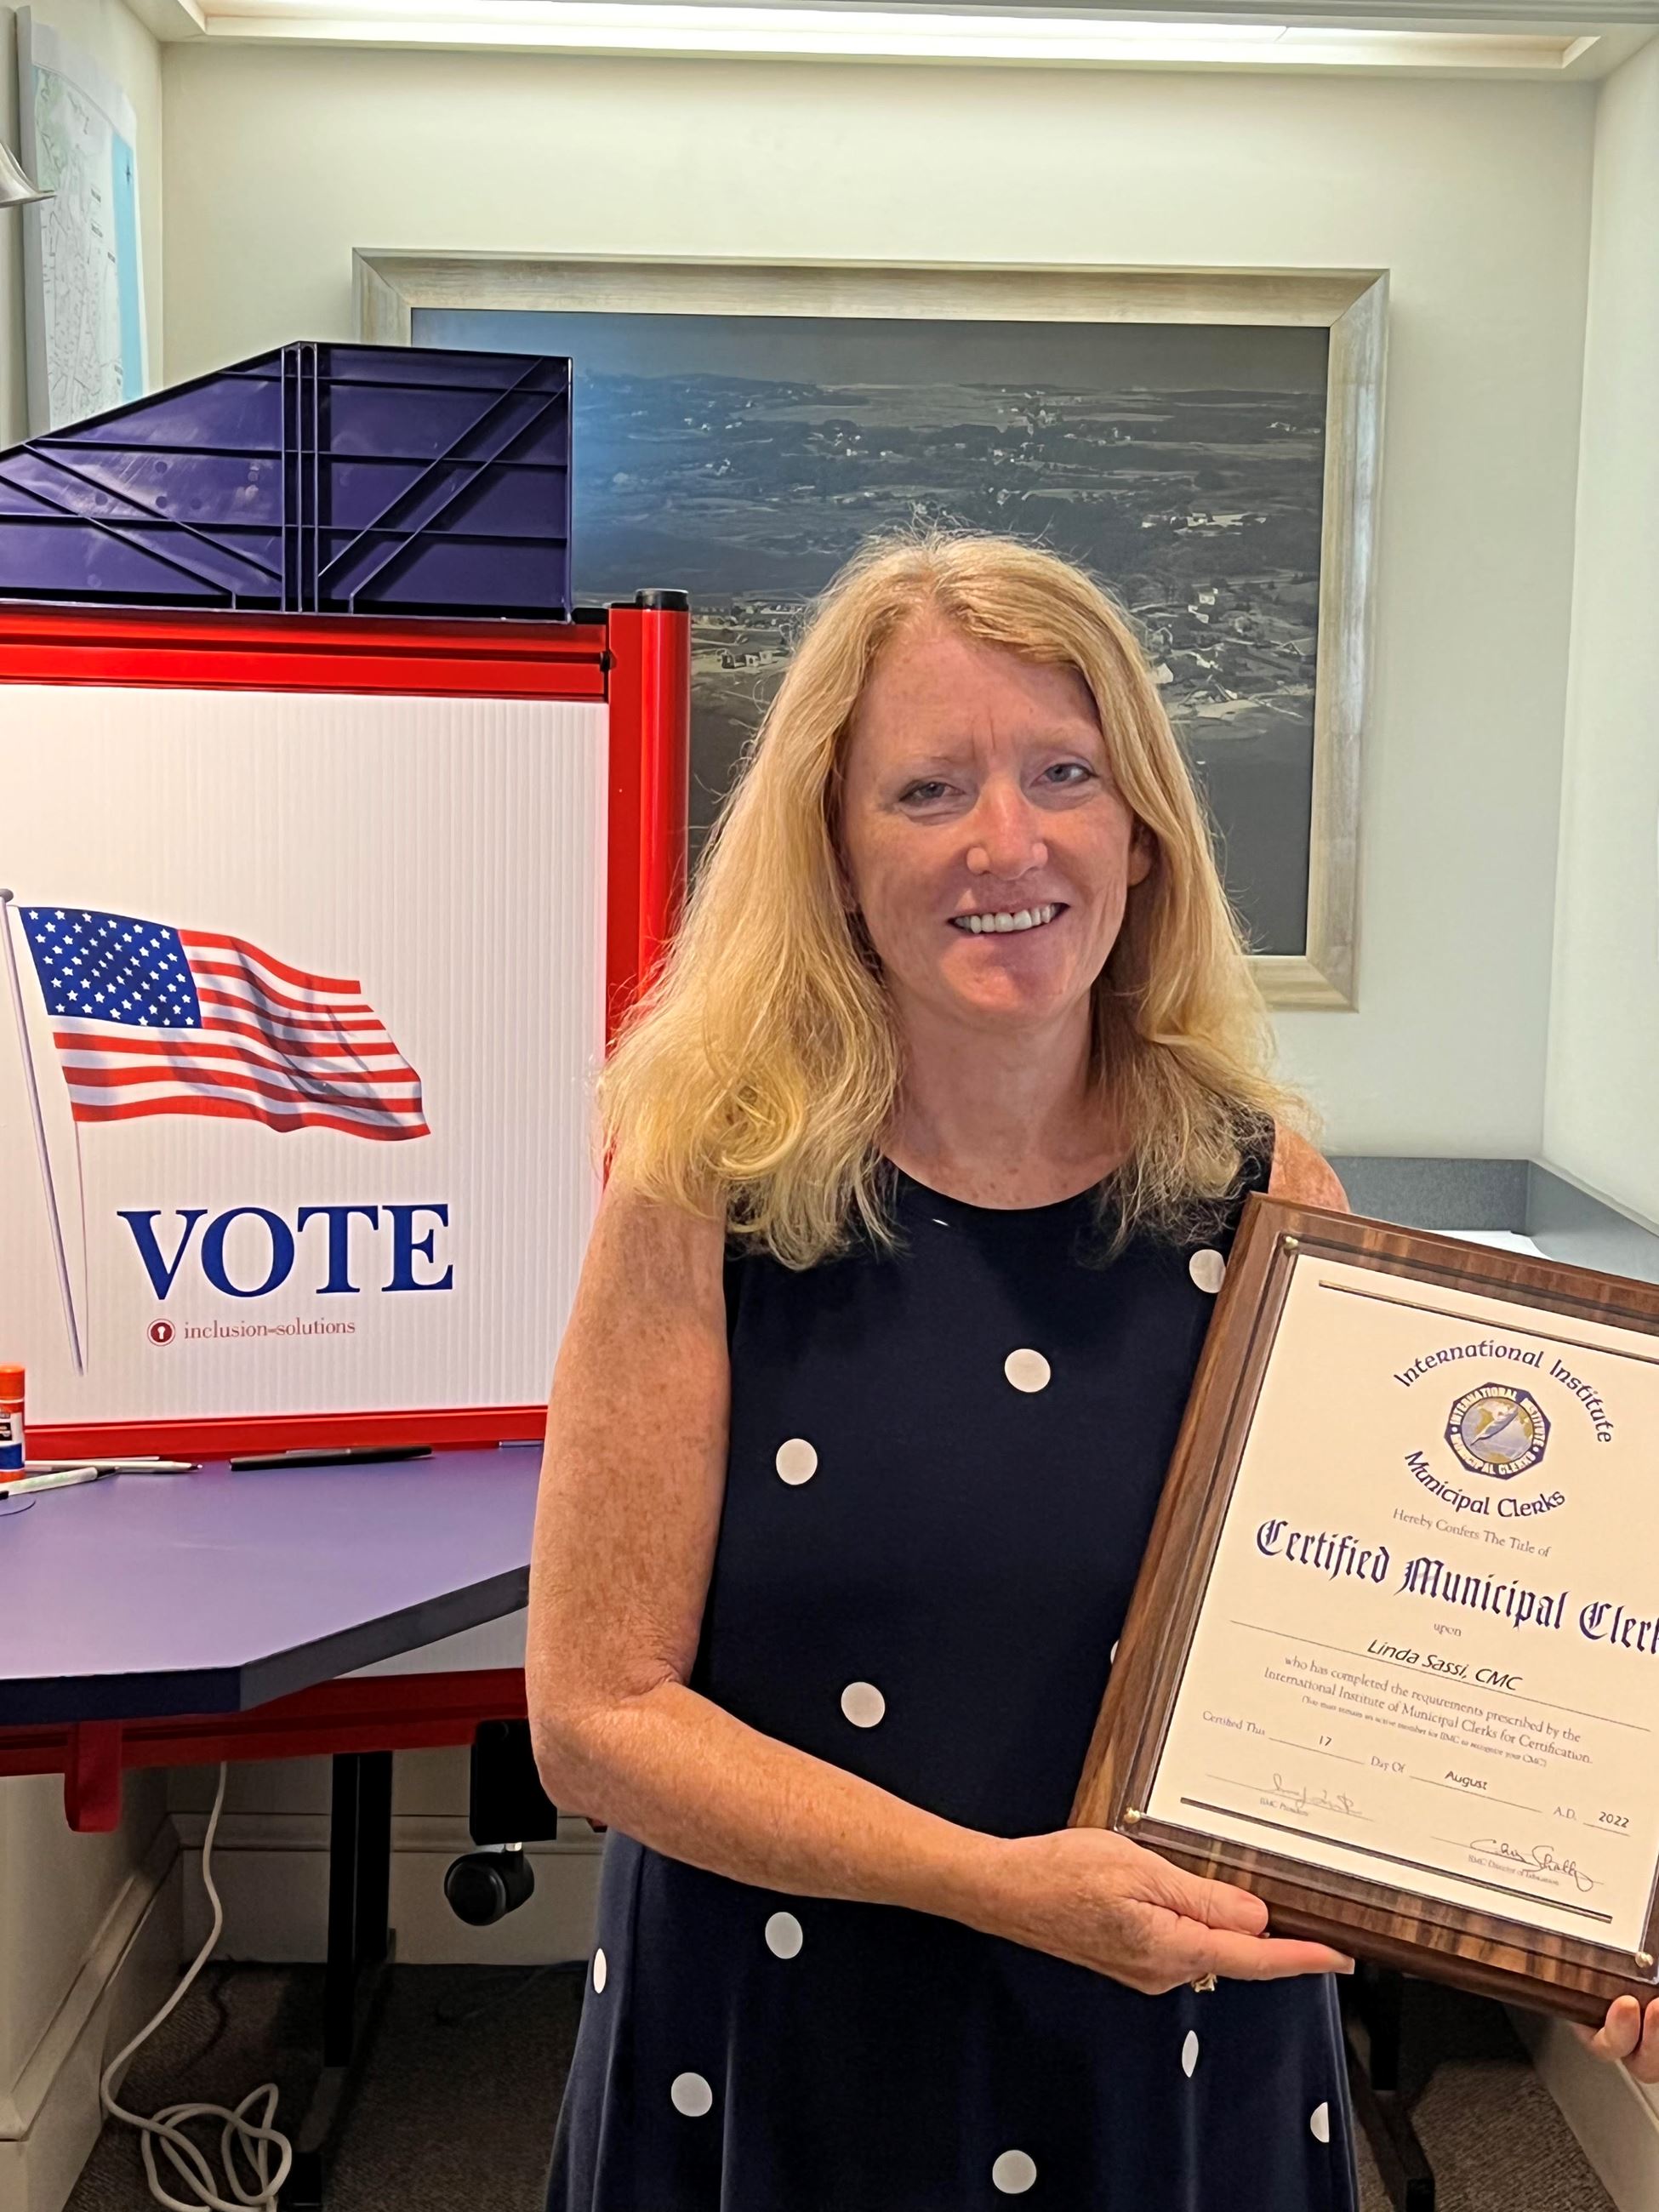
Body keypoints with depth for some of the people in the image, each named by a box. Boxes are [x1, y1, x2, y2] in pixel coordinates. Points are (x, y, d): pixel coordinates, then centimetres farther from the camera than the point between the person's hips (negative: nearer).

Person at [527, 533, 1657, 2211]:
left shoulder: (1264, 1192, -7)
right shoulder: (707, 1194, -14)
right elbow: (597, 1714, -13)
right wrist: (996, 1882, -22)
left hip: (1196, 2077, 2)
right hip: (785, 2075, -2)